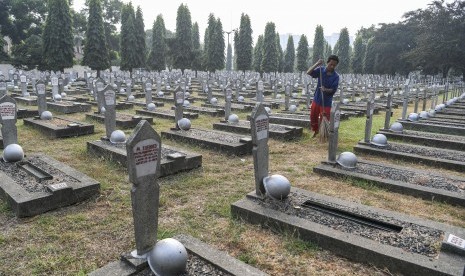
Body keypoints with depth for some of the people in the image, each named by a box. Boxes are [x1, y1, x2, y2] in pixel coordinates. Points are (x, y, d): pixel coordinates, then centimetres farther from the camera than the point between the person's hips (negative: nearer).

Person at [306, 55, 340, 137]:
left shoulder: (336, 76, -11)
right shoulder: (321, 70, -5)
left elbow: (334, 90, -14)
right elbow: (308, 72, -15)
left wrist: (326, 90, -33)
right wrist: (317, 64, -25)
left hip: (326, 102, -3)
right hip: (316, 99, 4)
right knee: (313, 117, 17)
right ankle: (315, 131, 41)